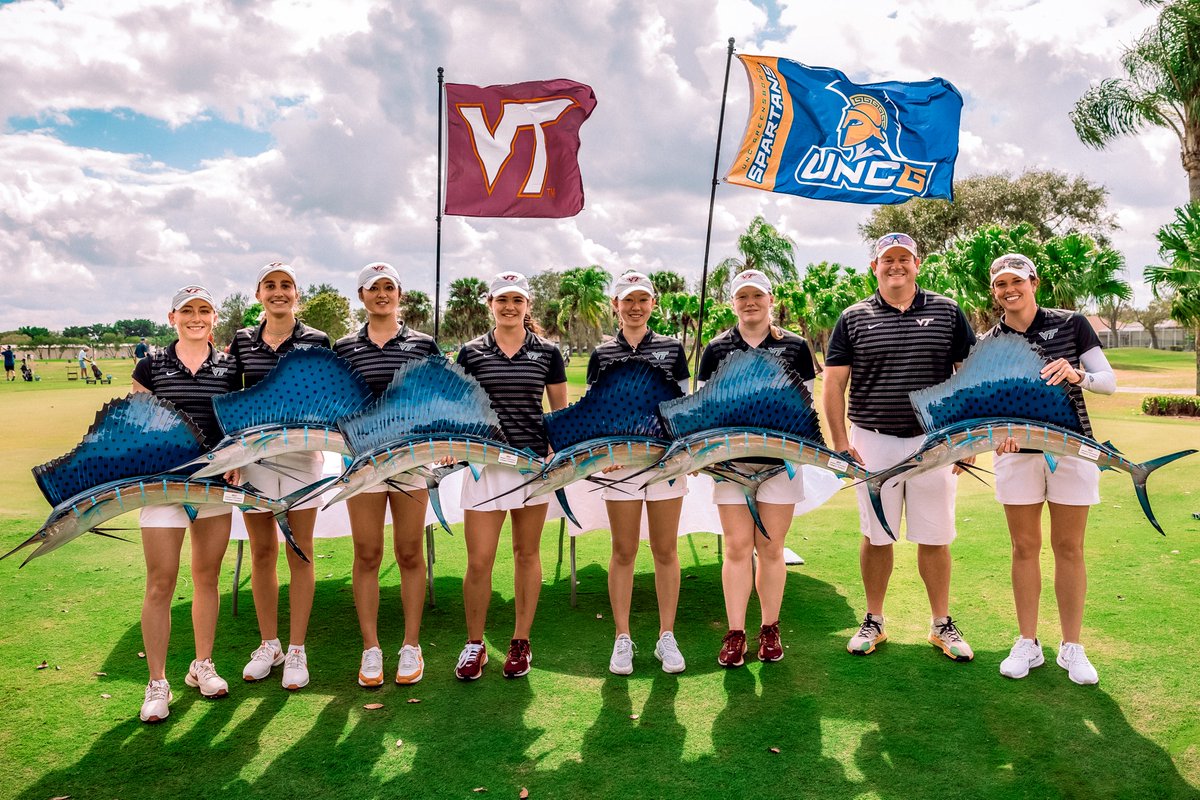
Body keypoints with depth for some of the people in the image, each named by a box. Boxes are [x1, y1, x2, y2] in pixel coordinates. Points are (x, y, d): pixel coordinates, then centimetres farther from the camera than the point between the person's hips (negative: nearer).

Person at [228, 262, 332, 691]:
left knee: (299, 553, 4)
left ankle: (296, 650, 15)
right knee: (261, 552, 11)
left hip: (301, 453, -2)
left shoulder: (317, 341, -2)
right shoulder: (242, 341, 6)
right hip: (253, 453, 3)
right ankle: (269, 644, 26)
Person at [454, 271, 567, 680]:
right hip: (485, 463, 0)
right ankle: (474, 644, 18)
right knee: (478, 561, -1)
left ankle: (520, 642, 24)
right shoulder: (471, 352, 5)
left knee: (527, 554, 10)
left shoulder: (547, 352, 5)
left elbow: (561, 411, 9)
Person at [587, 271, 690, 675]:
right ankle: (622, 639, 18)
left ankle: (667, 637, 18)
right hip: (621, 461, 0)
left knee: (666, 551, 7)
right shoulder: (602, 354, 5)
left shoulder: (672, 348, 6)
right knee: (623, 552, 7)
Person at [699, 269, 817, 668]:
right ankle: (735, 634, 10)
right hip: (731, 461, 0)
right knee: (737, 547, 1)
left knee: (771, 548, 6)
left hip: (780, 461, 0)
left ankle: (770, 630, 20)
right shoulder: (716, 349, 7)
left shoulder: (795, 346, 6)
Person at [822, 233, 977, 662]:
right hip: (873, 442, 0)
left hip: (933, 441, 0)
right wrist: (840, 443, -5)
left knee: (934, 537, 8)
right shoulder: (854, 318, 3)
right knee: (876, 536, 8)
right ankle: (873, 622, 23)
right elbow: (834, 384, 2)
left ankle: (942, 624, 24)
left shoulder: (947, 312, 5)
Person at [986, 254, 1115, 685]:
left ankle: (1071, 647, 18)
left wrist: (1077, 375, -26)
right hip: (1017, 453, 1)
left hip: (1072, 449, -1)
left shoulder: (1071, 324, -4)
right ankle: (1027, 644, 19)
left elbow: (1109, 381, -5)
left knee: (1069, 549, 5)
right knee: (1025, 548, 7)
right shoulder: (989, 343, 0)